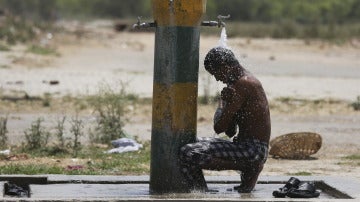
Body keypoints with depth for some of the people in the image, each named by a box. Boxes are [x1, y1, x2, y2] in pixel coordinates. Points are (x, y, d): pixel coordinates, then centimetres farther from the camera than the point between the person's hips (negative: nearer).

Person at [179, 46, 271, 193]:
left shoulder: (242, 85, -15)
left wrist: (222, 103, 3)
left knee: (187, 155, -22)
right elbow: (231, 132, 18)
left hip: (253, 150, -10)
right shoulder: (247, 81, 17)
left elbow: (219, 127, -15)